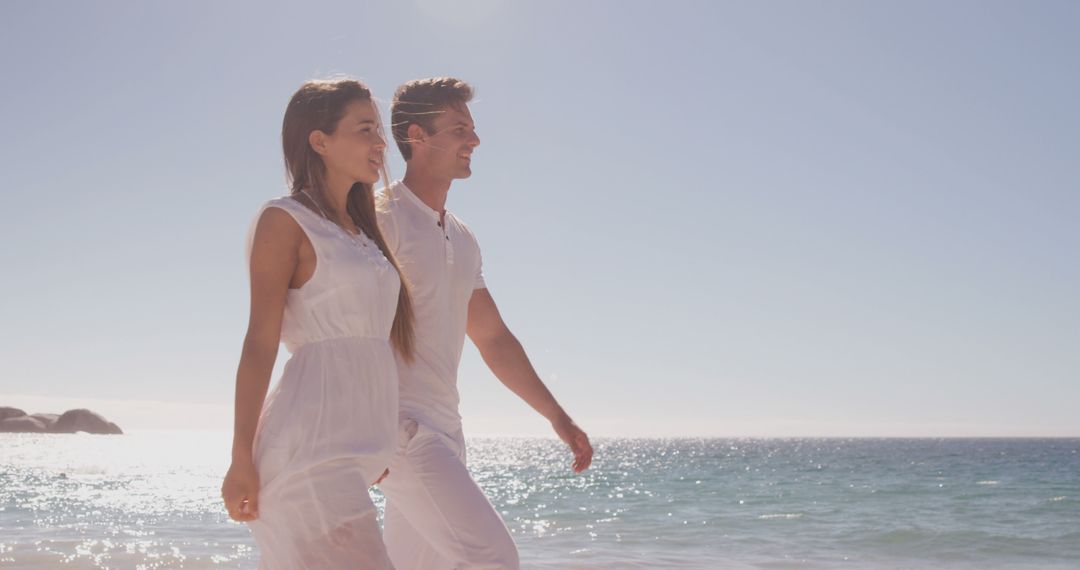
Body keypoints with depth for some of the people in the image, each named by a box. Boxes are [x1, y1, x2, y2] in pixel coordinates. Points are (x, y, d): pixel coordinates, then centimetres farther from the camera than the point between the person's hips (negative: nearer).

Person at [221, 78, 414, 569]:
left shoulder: (361, 230, 20)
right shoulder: (286, 221, -3)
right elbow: (260, 343, -9)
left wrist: (376, 445, 20)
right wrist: (241, 457, -13)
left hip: (352, 449, 8)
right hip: (311, 443, -8)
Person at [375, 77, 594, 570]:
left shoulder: (462, 239, 19)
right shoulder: (383, 217, -7)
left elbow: (492, 338, 24)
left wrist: (558, 417, 22)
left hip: (444, 431, 9)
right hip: (399, 427, -9)